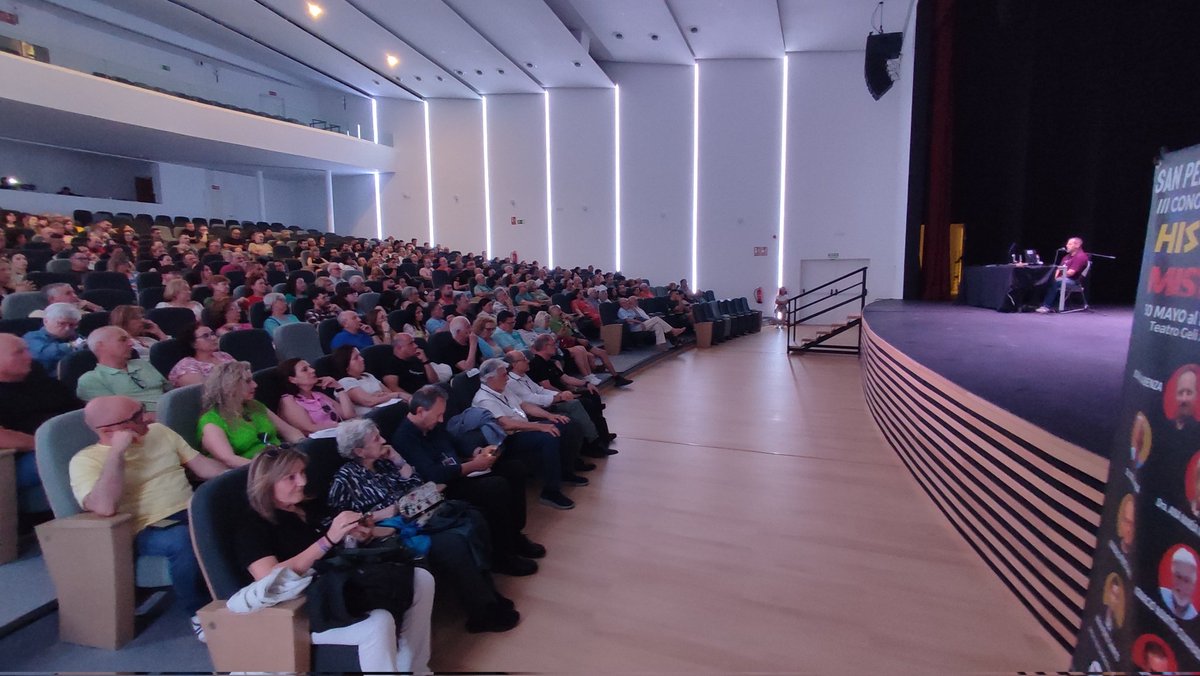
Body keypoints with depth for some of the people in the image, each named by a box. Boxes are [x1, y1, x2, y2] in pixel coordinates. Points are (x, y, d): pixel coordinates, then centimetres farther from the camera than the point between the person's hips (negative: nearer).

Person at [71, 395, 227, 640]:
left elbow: (200, 463, 15)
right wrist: (117, 451, -18)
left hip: (194, 513, 5)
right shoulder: (86, 460, -2)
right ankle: (199, 613, -14)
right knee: (183, 539, -38)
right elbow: (104, 507, -20)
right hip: (149, 531, -5)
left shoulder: (159, 431, 15)